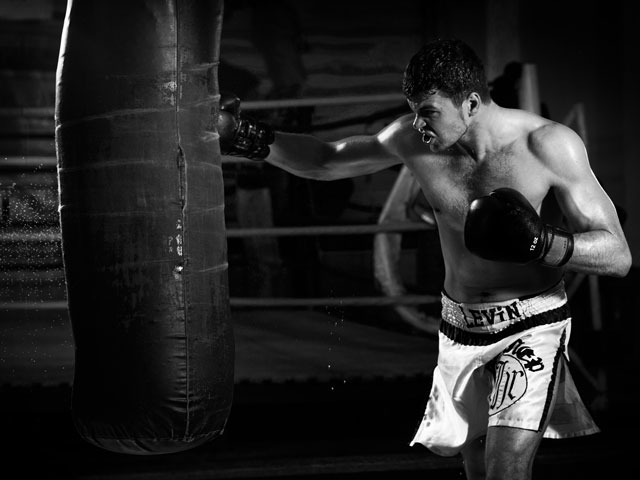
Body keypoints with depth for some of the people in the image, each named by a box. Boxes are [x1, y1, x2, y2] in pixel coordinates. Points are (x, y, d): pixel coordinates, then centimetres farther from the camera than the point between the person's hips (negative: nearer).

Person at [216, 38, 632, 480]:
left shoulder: (549, 146, -20)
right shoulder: (412, 140, -9)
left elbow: (619, 256, -18)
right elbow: (325, 162, 8)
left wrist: (541, 243, -35)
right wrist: (248, 139, -5)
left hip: (530, 328, -5)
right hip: (460, 326, 5)